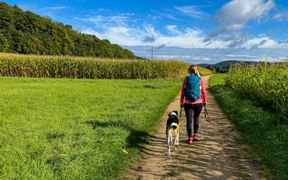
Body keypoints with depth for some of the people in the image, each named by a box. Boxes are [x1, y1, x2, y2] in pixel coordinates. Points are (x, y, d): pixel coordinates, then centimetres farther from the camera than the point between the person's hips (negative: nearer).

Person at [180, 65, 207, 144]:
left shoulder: (186, 79, -3)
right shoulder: (200, 80, -3)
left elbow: (182, 92, 0)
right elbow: (203, 91, 1)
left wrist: (181, 102, 9)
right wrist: (205, 101, 15)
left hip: (188, 103, -1)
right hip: (198, 102, 1)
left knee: (189, 120, 5)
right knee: (196, 118, 20)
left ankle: (190, 137, 5)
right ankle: (196, 134, 20)